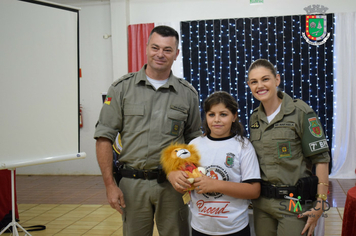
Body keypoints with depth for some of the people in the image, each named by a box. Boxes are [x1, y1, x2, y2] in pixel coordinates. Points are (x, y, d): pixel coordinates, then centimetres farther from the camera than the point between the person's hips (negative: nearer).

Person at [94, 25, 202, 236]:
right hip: (133, 184, 0)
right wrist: (110, 185, -6)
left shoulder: (188, 94, 4)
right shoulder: (122, 88, 0)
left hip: (172, 184, 1)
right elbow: (104, 138, -1)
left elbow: (194, 139, 11)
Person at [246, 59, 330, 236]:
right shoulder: (254, 118, 9)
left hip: (294, 202, -5)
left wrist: (320, 204, -14)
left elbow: (321, 158, -10)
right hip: (262, 202, 5)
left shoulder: (300, 111, -9)